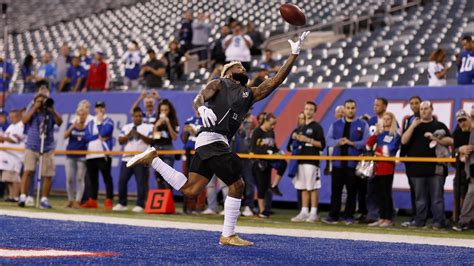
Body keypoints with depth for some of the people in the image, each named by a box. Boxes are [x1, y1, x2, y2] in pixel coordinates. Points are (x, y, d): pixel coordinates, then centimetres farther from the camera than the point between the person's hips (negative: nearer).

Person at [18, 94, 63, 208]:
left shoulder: (51, 113, 7)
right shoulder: (32, 112, 7)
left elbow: (59, 122, -9)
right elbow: (25, 120, -11)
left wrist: (52, 110, -18)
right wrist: (34, 109, -12)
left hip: (47, 148, 1)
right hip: (32, 147, -1)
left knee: (48, 175, 0)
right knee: (28, 171, -12)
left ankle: (44, 199, 8)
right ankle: (23, 197, -12)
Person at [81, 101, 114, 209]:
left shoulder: (108, 121, 4)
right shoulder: (90, 122, 18)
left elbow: (104, 132, -15)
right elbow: (87, 137, 4)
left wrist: (99, 122, -3)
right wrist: (98, 136, -9)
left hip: (104, 154, -6)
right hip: (91, 155, 6)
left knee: (107, 178, -8)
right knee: (92, 179, 10)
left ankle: (109, 201, -10)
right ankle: (92, 201, 16)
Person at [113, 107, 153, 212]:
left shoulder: (148, 128, 4)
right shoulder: (126, 127, 14)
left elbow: (151, 141, -8)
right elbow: (120, 141, 6)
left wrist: (140, 135, -18)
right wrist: (129, 135, -11)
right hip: (127, 158, 4)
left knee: (141, 182, -6)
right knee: (122, 181, 1)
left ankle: (140, 205, -2)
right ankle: (122, 204, 11)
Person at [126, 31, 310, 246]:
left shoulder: (250, 94, 26)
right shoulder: (219, 84, 9)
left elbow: (276, 80, 20)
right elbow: (199, 98, -7)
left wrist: (294, 54, 16)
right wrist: (202, 108, -32)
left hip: (218, 143, 8)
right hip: (212, 139, -8)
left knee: (189, 189, 5)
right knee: (236, 185, -6)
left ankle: (152, 158, 14)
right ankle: (228, 236, 1)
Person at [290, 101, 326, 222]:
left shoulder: (317, 127, -3)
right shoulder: (302, 128, 19)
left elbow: (322, 144, -10)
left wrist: (308, 140, -17)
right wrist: (297, 138, 6)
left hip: (312, 161, -7)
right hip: (301, 160, 7)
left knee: (313, 188, -7)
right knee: (303, 188, 7)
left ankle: (313, 213, -4)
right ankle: (304, 212, 10)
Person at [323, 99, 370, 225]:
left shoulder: (362, 125, 4)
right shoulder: (335, 124, 13)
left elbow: (366, 142, -4)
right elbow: (329, 139, 6)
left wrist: (352, 143, -16)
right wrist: (338, 142, -14)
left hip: (354, 163, -2)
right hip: (338, 162, 2)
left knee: (352, 191, 3)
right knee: (335, 190, 0)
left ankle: (348, 216, 10)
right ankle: (333, 216, 2)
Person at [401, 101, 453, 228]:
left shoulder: (439, 126, 11)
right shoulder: (414, 126, 15)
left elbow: (450, 141, 0)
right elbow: (404, 141, 1)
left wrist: (435, 138, -13)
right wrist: (413, 126, -9)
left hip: (436, 168, -2)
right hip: (418, 168, 2)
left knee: (437, 197, -4)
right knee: (420, 197, 6)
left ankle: (439, 221, -3)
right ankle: (419, 220, 10)